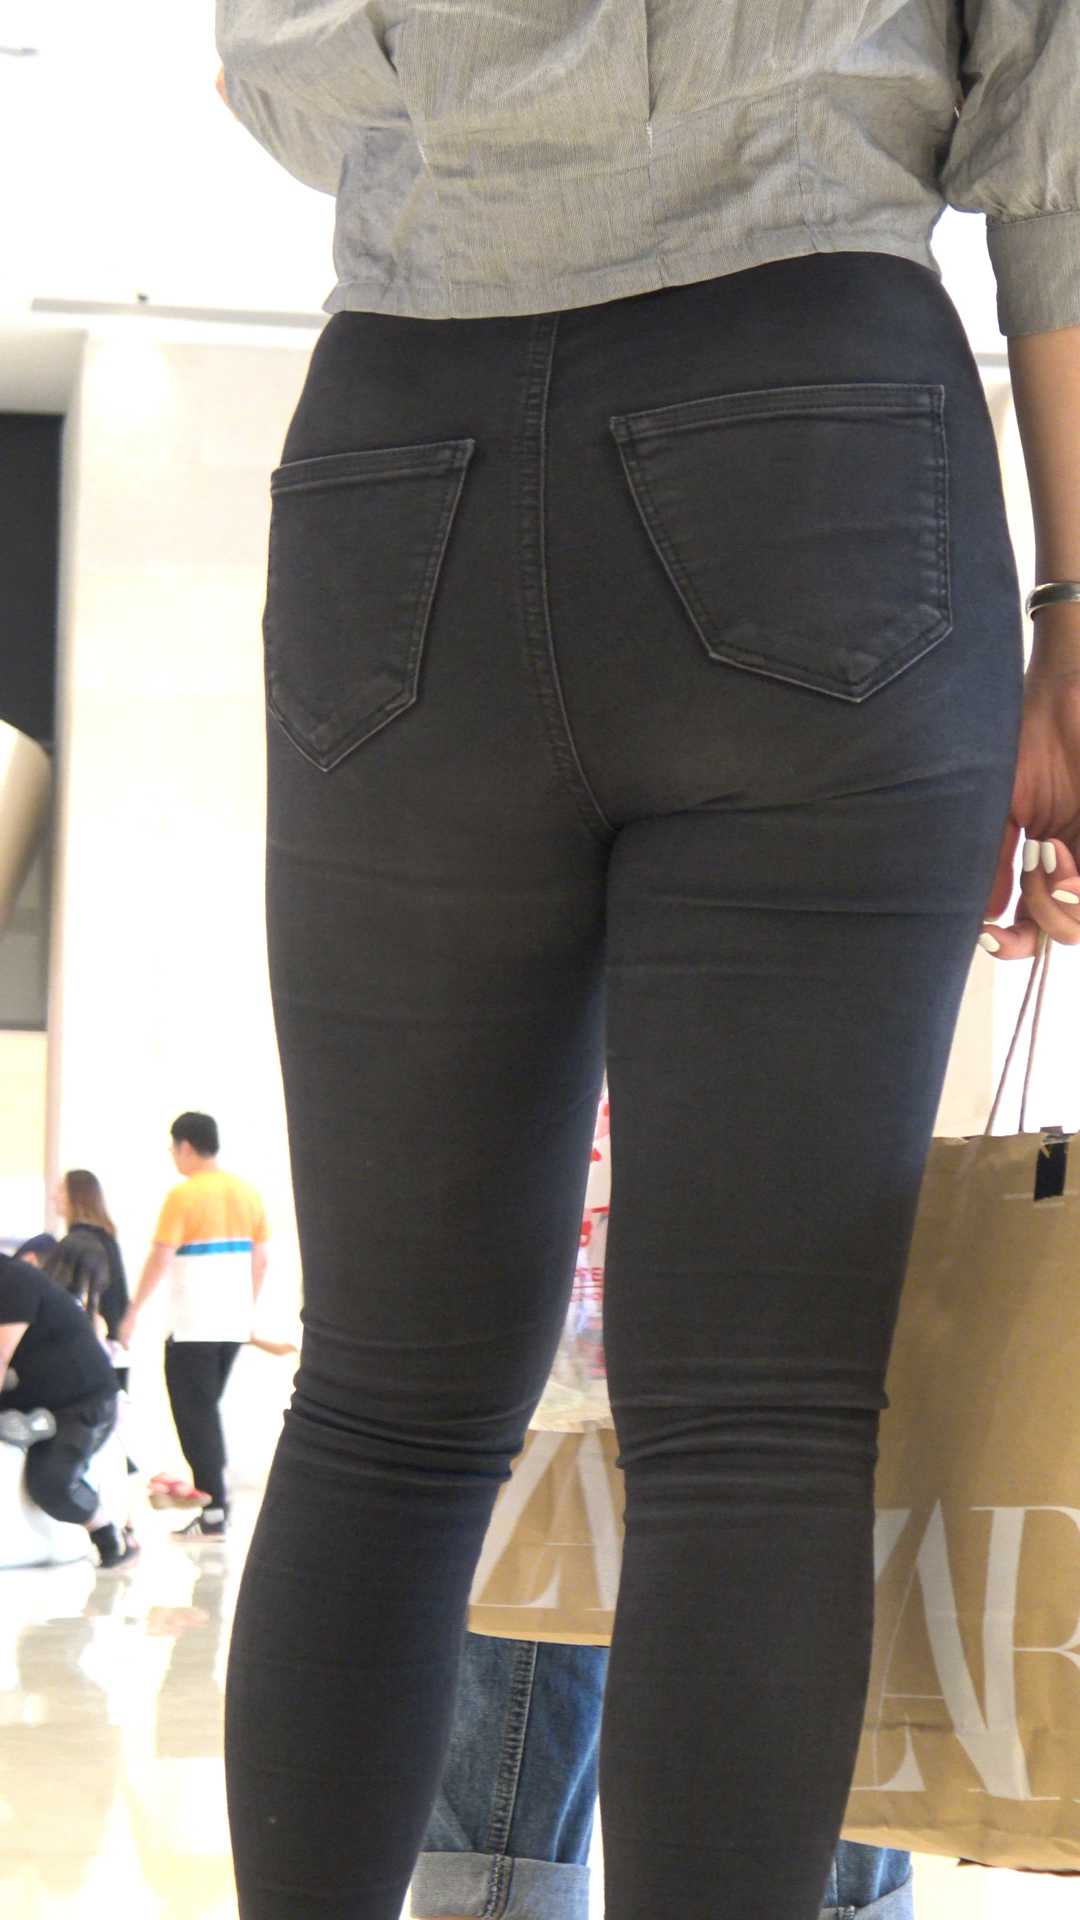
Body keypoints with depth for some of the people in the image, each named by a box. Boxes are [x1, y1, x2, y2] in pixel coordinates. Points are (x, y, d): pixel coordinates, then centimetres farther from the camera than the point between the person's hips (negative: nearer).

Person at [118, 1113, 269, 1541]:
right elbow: (260, 1261, 12)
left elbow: (160, 1259, -13)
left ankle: (213, 1514, -6)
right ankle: (213, 1498, 17)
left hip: (193, 1325, -6)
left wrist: (133, 1312, -5)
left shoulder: (183, 1196, -11)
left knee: (195, 1416, -1)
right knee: (207, 1410, 18)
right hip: (234, 1324, 6)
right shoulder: (247, 1193, 8)